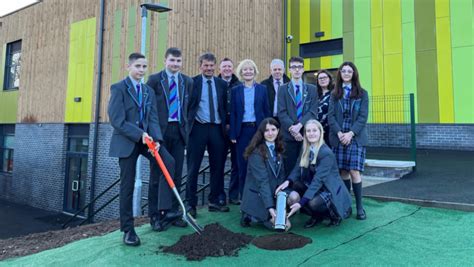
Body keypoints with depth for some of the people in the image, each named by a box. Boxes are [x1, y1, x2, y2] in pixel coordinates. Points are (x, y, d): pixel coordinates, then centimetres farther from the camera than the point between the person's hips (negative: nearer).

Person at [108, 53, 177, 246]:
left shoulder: (149, 91, 13)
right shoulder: (118, 88, -4)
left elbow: (153, 119, 4)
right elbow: (117, 120, -14)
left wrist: (156, 139, -13)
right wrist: (140, 134, -21)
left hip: (146, 138, 5)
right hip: (126, 141, -4)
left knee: (167, 162, -20)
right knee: (127, 185, 1)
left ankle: (158, 212, -11)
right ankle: (127, 229, 16)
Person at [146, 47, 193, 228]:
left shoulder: (187, 81, 11)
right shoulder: (155, 79, 0)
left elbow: (188, 106, 13)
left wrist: (186, 125, 4)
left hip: (179, 130, 3)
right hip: (160, 130, -3)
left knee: (176, 173, 6)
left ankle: (173, 212, 17)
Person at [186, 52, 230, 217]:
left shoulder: (222, 84, 10)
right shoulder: (192, 82, 1)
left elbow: (225, 106, 13)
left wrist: (226, 124, 4)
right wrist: (187, 124, -8)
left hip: (217, 129, 4)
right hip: (198, 128, -3)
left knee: (218, 166, 9)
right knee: (193, 167, 3)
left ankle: (214, 201, 23)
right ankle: (191, 203, 13)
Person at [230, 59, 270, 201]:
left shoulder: (262, 89, 7)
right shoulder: (235, 90, 7)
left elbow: (266, 111, 6)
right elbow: (232, 113, 4)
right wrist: (233, 134, -2)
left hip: (258, 129, 0)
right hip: (242, 131, 0)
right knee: (242, 164, 4)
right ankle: (244, 196, 14)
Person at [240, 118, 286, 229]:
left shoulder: (277, 150, 8)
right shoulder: (256, 152, -16)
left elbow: (281, 176, 7)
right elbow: (262, 181, -22)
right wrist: (270, 208, -26)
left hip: (274, 196, 7)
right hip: (256, 197, -7)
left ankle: (260, 216, 12)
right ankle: (250, 216, 4)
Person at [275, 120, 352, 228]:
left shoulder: (326, 153, -23)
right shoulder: (305, 149, 0)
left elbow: (318, 180, -29)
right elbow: (298, 168, -1)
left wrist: (301, 203, -35)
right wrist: (288, 181, -24)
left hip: (331, 190, -7)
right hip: (312, 187, 7)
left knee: (313, 203, -34)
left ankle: (336, 212, 0)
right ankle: (317, 215, 5)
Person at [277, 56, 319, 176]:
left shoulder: (312, 89, 13)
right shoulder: (283, 89, 8)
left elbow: (313, 111, 1)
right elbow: (282, 113, -2)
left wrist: (299, 125, -13)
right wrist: (292, 129, -13)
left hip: (307, 134, 1)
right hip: (289, 135, -1)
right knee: (289, 168, 1)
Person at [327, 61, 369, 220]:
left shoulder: (362, 93, 7)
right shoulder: (334, 94, 11)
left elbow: (363, 117, -2)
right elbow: (331, 116, 3)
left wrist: (351, 133, -14)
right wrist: (339, 133, -11)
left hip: (356, 138, -2)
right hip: (338, 138, 2)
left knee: (354, 171, -10)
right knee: (343, 172, 3)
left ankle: (359, 207, 0)